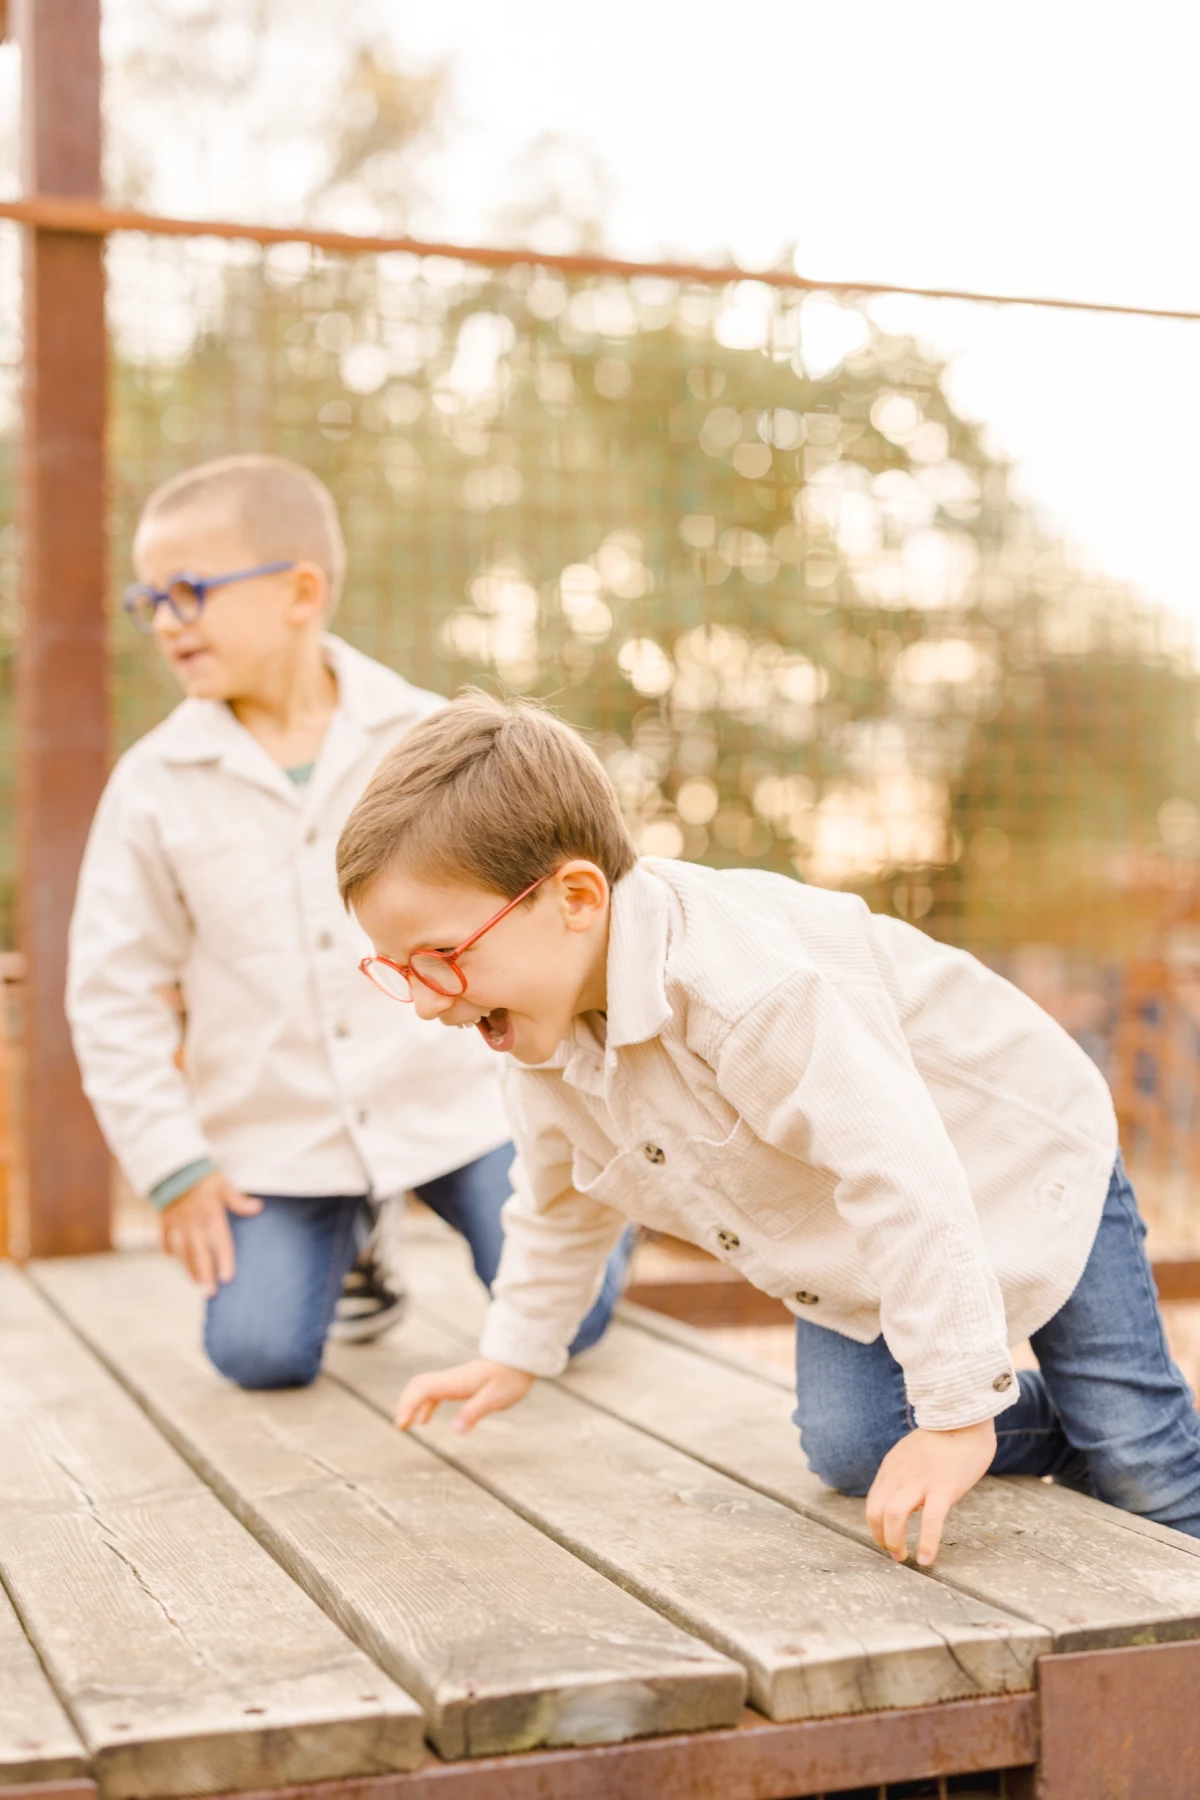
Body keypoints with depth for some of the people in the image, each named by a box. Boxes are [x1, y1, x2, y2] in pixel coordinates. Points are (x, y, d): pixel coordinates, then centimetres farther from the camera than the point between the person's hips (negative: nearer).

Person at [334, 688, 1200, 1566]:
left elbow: (904, 1180, -42)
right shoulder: (541, 1038, -11)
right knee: (848, 1445, -10)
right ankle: (1058, 1435, 15)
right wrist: (516, 1351, 18)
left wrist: (957, 1410, -38)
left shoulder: (746, 985, -42)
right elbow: (562, 1199, 11)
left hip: (1019, 1167, -6)